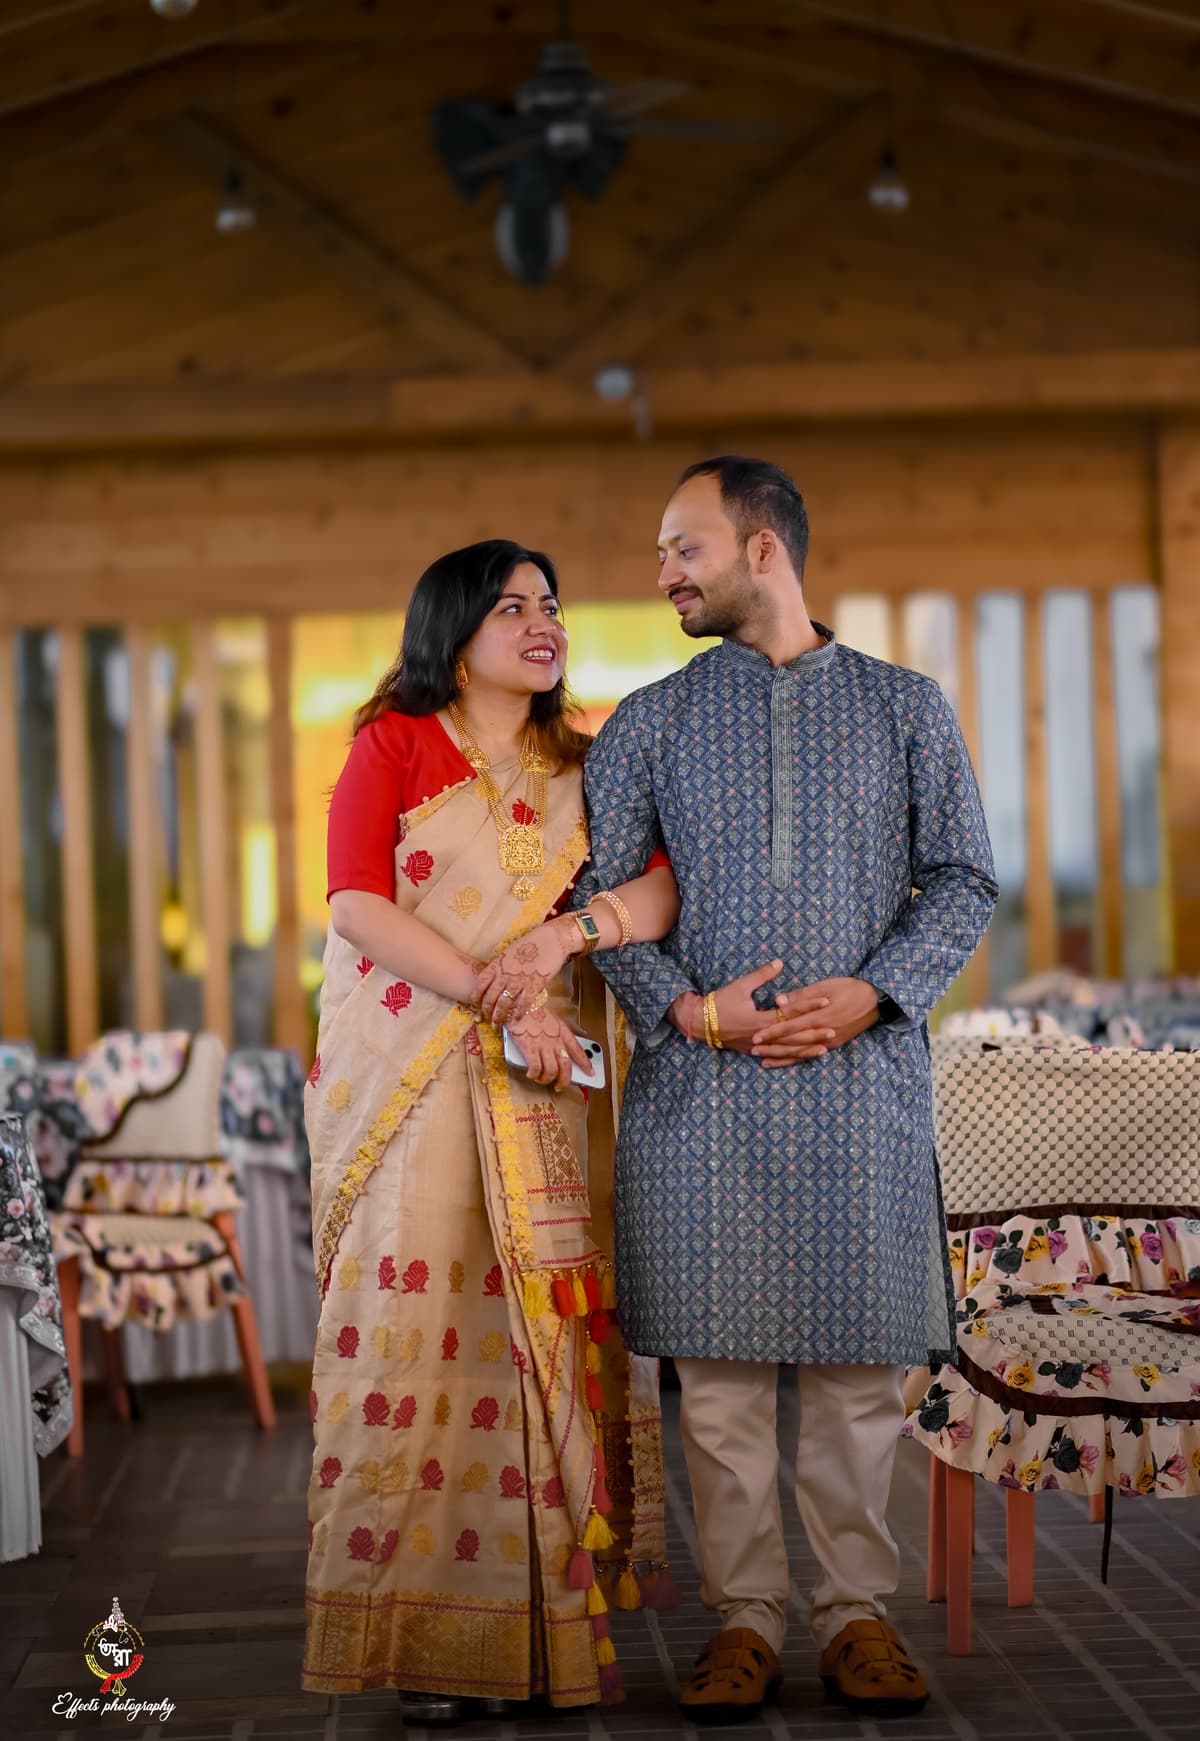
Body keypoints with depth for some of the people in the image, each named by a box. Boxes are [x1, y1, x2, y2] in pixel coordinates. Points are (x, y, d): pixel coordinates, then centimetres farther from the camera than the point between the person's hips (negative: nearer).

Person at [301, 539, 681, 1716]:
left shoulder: (581, 767, 16)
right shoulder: (393, 744, 6)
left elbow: (661, 889, 1)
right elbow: (356, 903, -7)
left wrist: (562, 937, -18)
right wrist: (500, 996, -15)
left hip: (535, 1090, 3)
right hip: (405, 1078, -3)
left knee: (540, 1322, -1)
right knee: (416, 1318, -6)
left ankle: (540, 1620, 4)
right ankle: (421, 1631, -1)